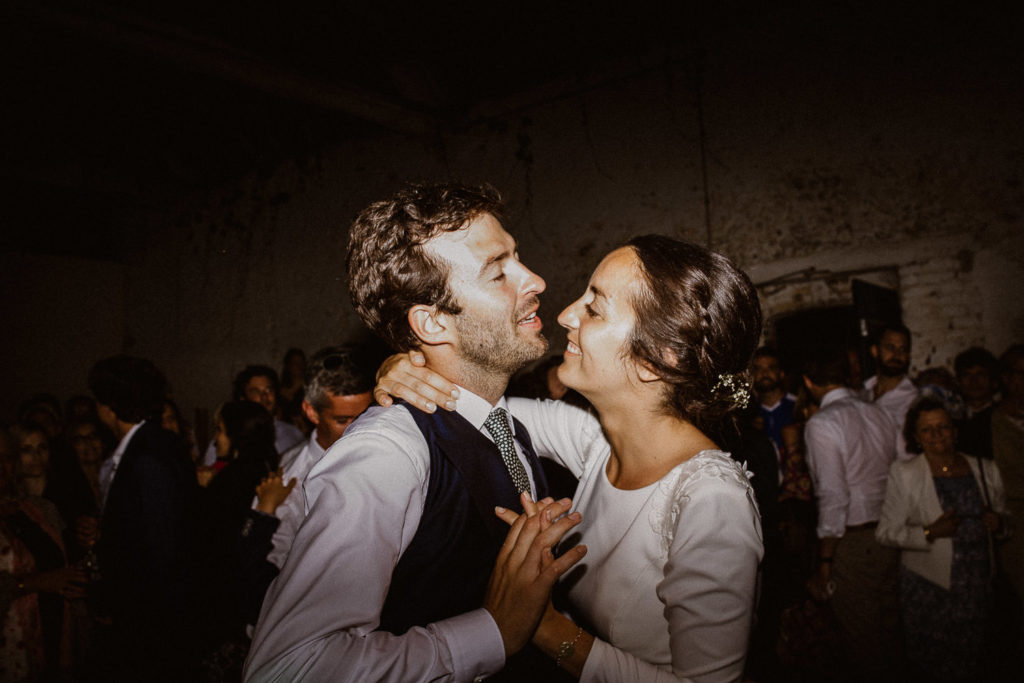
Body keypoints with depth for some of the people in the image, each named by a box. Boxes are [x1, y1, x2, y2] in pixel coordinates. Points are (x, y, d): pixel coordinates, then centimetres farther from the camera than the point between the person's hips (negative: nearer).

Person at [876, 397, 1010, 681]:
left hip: (976, 584, 3)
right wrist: (930, 533, -19)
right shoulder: (904, 473, -4)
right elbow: (885, 532, -5)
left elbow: (1003, 514, 18)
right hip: (927, 585, -3)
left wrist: (999, 523, -4)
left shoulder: (986, 469, 7)